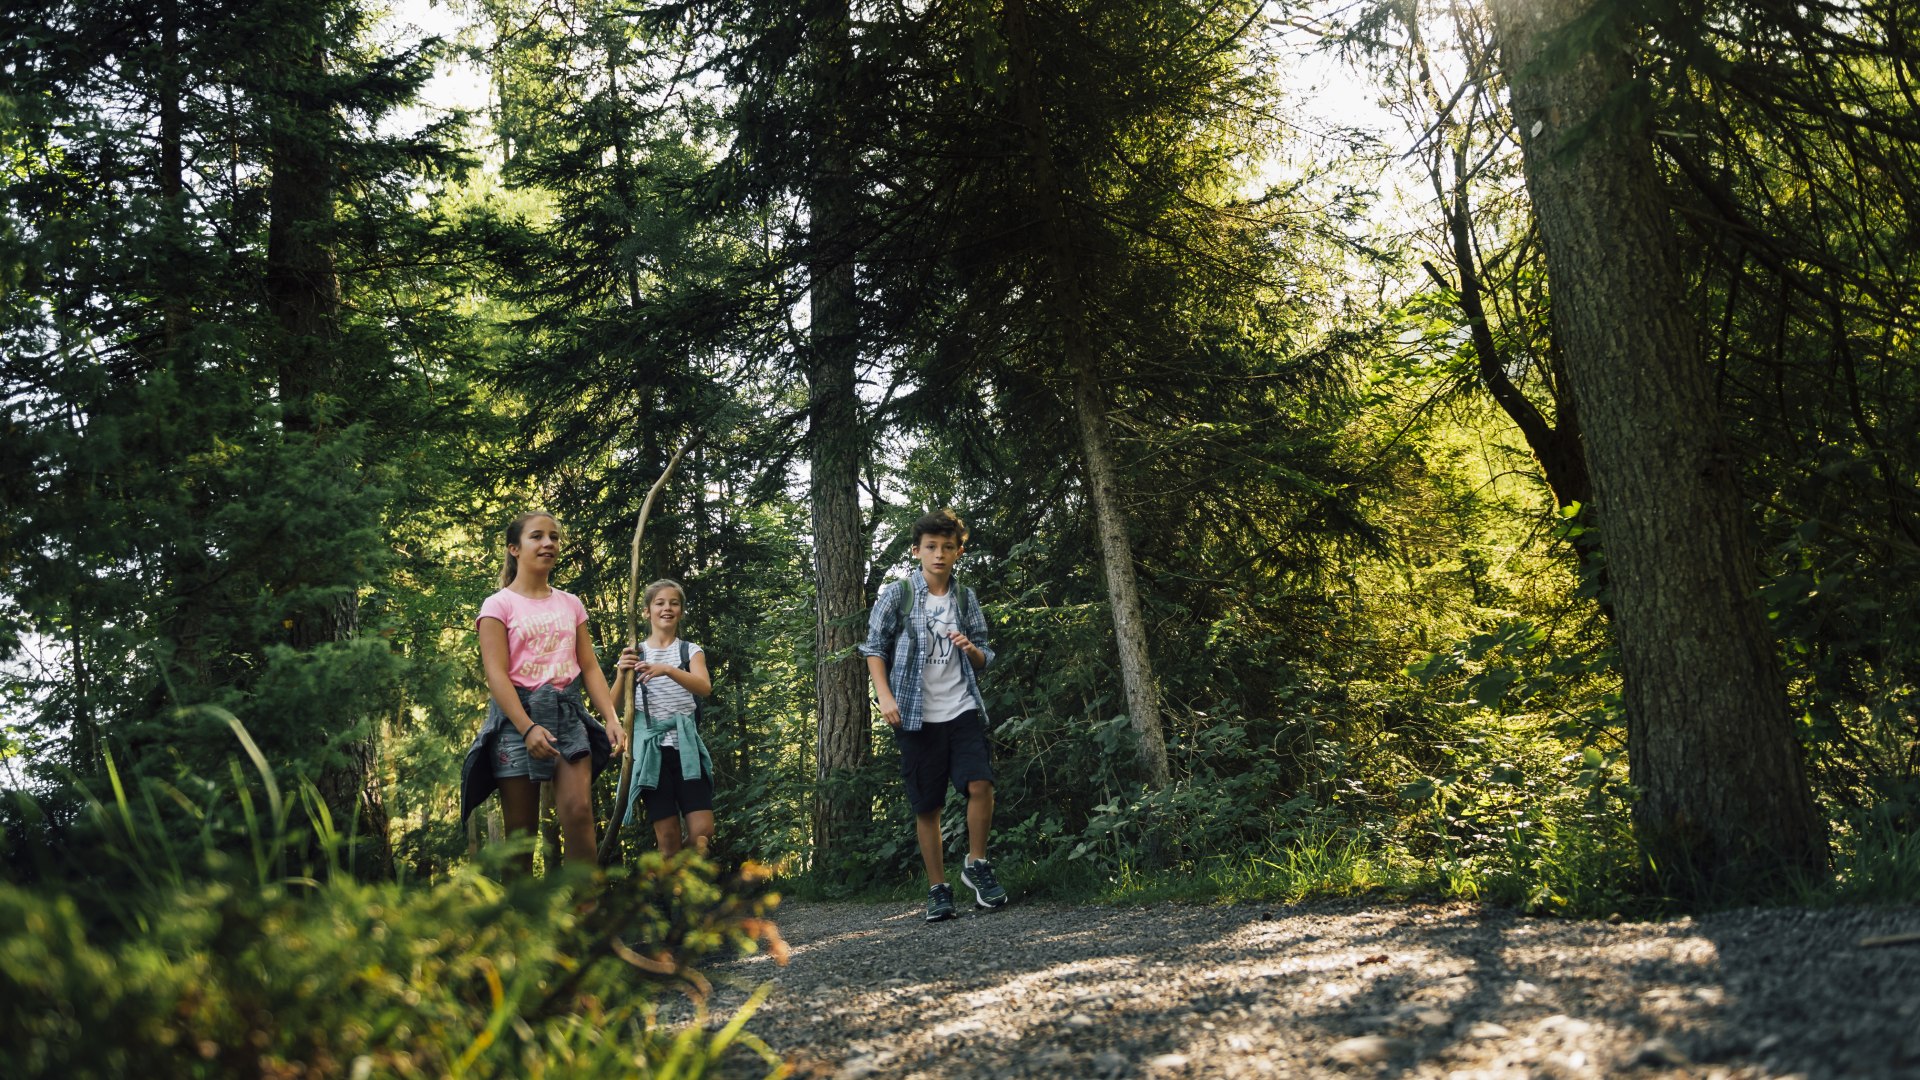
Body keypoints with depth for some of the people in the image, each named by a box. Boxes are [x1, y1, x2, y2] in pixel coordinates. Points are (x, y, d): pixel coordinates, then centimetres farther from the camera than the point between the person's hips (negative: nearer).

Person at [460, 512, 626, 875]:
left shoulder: (571, 604, 14)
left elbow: (590, 667, 12)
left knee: (579, 814, -14)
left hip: (568, 712, 3)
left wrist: (612, 719, -3)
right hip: (517, 714, -3)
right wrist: (528, 728, -20)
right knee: (521, 830, 0)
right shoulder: (499, 605, 1)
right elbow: (496, 673, -8)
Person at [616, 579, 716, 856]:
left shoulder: (690, 650, 10)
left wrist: (668, 670, -28)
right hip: (651, 747, 0)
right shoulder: (634, 654, 10)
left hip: (685, 745, 0)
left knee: (703, 832, -10)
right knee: (668, 838, -3)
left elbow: (704, 687, -11)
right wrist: (623, 672, -18)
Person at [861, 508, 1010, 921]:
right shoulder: (897, 596, 1)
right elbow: (874, 648, 3)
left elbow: (985, 660, 16)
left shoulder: (967, 599, 10)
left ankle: (976, 864, 4)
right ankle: (938, 890, 13)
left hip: (962, 709, 2)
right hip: (916, 716, -1)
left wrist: (971, 650, -7)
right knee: (926, 805, 2)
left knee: (980, 784, -17)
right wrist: (885, 695, -10)